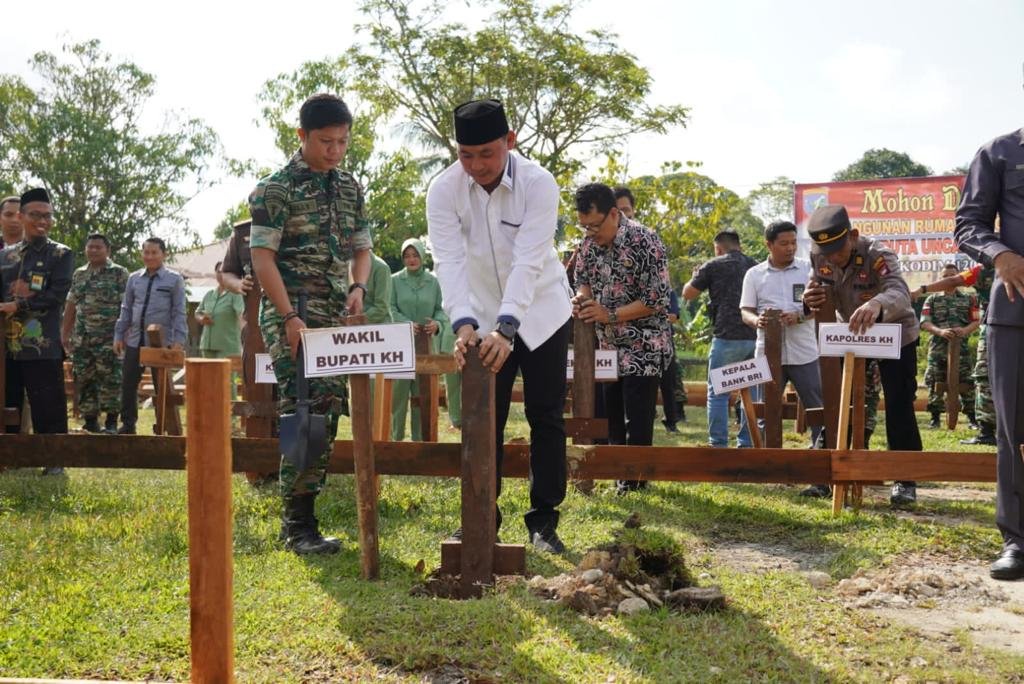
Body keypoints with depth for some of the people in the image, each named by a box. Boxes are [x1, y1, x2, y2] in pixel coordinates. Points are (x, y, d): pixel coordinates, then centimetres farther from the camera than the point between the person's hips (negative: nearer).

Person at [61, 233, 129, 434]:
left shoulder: (119, 273, -1)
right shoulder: (79, 274, 14)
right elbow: (71, 305, 17)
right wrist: (65, 332, 12)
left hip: (109, 339, -5)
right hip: (82, 339, 5)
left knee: (110, 380, -5)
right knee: (83, 380, 6)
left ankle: (111, 422, 1)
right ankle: (90, 421, 14)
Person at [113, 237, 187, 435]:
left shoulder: (174, 279, 1)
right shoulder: (134, 278, 12)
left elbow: (179, 312, -3)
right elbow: (126, 309, 15)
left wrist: (179, 340, -10)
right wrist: (119, 335, 9)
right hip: (135, 340, 4)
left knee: (162, 387, 2)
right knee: (128, 384, 6)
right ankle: (128, 424, 18)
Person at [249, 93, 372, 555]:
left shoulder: (349, 187, 14)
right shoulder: (277, 188, -5)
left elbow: (361, 248, 19)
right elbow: (263, 257, -10)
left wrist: (358, 287, -2)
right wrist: (290, 318, -18)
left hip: (336, 318, 7)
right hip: (291, 317, -7)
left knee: (328, 414, 7)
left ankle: (299, 516, 17)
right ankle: (298, 525, -6)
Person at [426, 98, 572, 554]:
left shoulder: (538, 184, -23)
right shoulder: (444, 190, -17)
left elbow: (528, 262, -32)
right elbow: (450, 261, -27)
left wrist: (506, 328, -43)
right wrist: (463, 324, -42)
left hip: (540, 311, -1)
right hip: (483, 318, 2)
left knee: (546, 418, 1)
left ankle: (544, 522, 10)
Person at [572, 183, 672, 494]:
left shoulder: (644, 242, -19)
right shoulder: (590, 243, 2)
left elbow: (658, 300, -20)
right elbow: (584, 279, 14)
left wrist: (610, 315, -24)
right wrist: (582, 297, -10)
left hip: (643, 347, -7)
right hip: (608, 346, 7)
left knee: (637, 419, -3)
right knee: (610, 413, 13)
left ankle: (636, 478, 8)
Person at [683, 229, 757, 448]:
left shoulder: (713, 266, 0)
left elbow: (687, 294, 11)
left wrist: (696, 276, 28)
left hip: (728, 337, -5)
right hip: (756, 337, 5)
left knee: (717, 393, 3)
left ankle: (718, 444, -1)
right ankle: (748, 443, 14)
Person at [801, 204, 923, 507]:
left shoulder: (878, 255, -34)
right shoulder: (818, 256, -17)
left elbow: (899, 293, -52)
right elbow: (819, 298, -10)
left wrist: (877, 304, -77)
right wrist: (810, 300, -37)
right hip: (850, 335, 5)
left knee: (898, 407, -9)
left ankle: (905, 479, 0)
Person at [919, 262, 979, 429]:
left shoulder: (968, 299, 11)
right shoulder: (932, 299, 10)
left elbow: (976, 321, 6)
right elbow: (924, 323, 0)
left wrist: (965, 330, -16)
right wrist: (940, 331, -19)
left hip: (961, 347, 0)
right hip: (937, 347, 0)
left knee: (965, 383, -2)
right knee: (936, 383, -1)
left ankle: (972, 417, 5)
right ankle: (935, 417, 7)